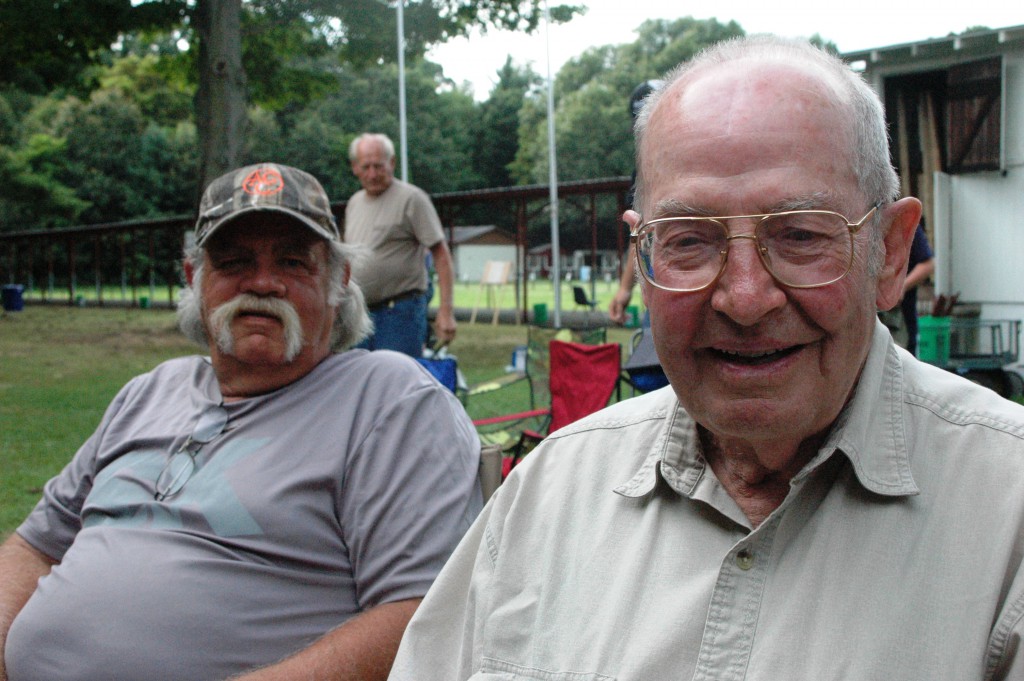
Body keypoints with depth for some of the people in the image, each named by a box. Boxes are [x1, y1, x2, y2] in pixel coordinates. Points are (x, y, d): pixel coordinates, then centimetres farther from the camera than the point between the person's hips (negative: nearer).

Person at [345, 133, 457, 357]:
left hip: (400, 313, -7)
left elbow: (441, 254, -11)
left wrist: (446, 310, -19)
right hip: (360, 313, 7)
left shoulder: (411, 198, -7)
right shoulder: (354, 203, 16)